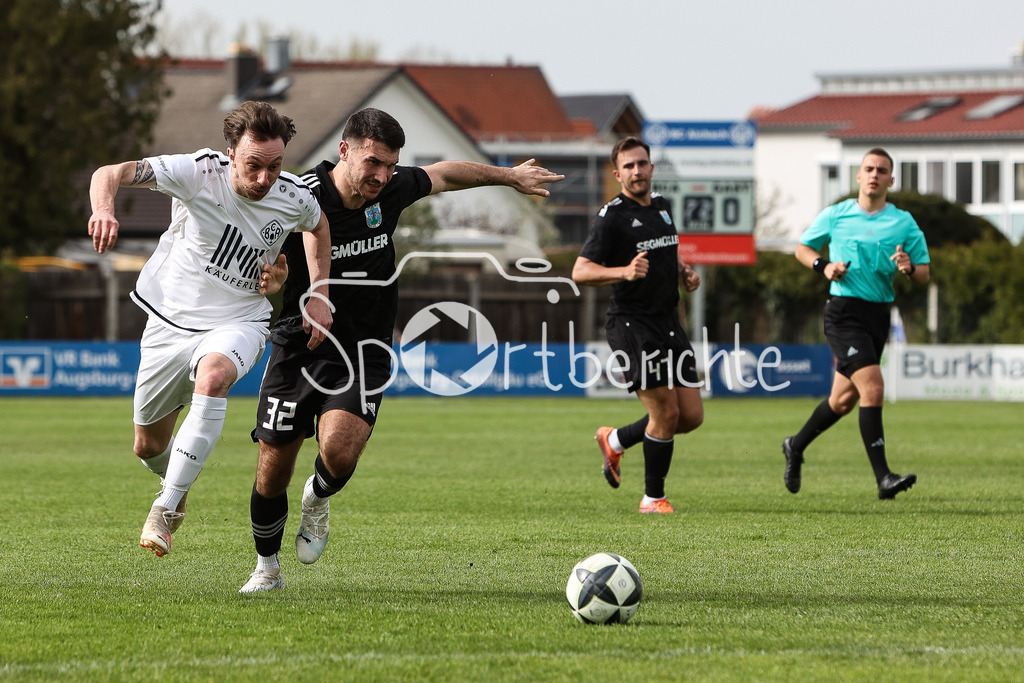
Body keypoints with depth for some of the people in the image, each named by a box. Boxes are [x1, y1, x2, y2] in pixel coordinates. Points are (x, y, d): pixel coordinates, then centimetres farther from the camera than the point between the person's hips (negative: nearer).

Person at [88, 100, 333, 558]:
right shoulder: (199, 173, -21)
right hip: (171, 318, 1)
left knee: (213, 376, -37)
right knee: (148, 447, 12)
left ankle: (167, 508, -30)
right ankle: (177, 486, 51)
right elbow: (110, 174, -27)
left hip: (239, 322, -1)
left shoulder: (295, 198, -11)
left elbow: (319, 229, 15)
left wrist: (319, 296, 5)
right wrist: (104, 209, -50)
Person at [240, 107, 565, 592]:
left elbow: (443, 174, 16)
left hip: (362, 351, 2)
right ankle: (267, 568, 26)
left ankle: (318, 499, 12)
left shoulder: (391, 189, -5)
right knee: (272, 473, 0)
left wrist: (510, 176, 30)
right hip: (296, 347, -2)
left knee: (339, 450, -24)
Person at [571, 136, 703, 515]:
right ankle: (653, 498, 7)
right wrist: (624, 272, -30)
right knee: (666, 413, -10)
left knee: (691, 416, 4)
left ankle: (615, 441, 27)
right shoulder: (612, 216, -10)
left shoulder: (663, 206, 13)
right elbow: (580, 271, -14)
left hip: (668, 323, 7)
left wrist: (686, 272, 10)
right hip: (632, 324, -7)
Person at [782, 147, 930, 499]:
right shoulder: (835, 216, 3)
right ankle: (883, 477, -22)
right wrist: (824, 266, -4)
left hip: (879, 316, 4)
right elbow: (803, 248, 16)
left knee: (844, 400, 14)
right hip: (844, 313, -4)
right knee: (873, 387, -21)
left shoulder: (904, 223, 6)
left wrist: (909, 268, -16)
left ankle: (796, 447, 40)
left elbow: (924, 273, 7)